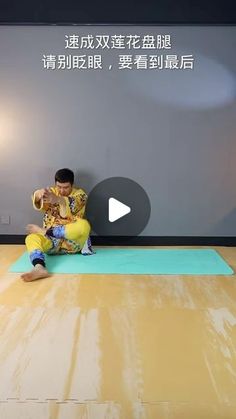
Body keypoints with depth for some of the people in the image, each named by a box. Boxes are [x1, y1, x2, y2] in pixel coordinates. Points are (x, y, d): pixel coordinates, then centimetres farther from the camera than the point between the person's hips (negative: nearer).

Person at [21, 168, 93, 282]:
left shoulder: (80, 194, 0)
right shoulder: (51, 192, 6)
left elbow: (73, 205, -24)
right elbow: (38, 203, -17)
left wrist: (58, 199, -47)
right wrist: (39, 195, -42)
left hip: (72, 241, -1)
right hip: (51, 240, 2)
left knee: (84, 225, -33)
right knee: (31, 238, -27)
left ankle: (43, 230, -17)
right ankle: (39, 268, -55)